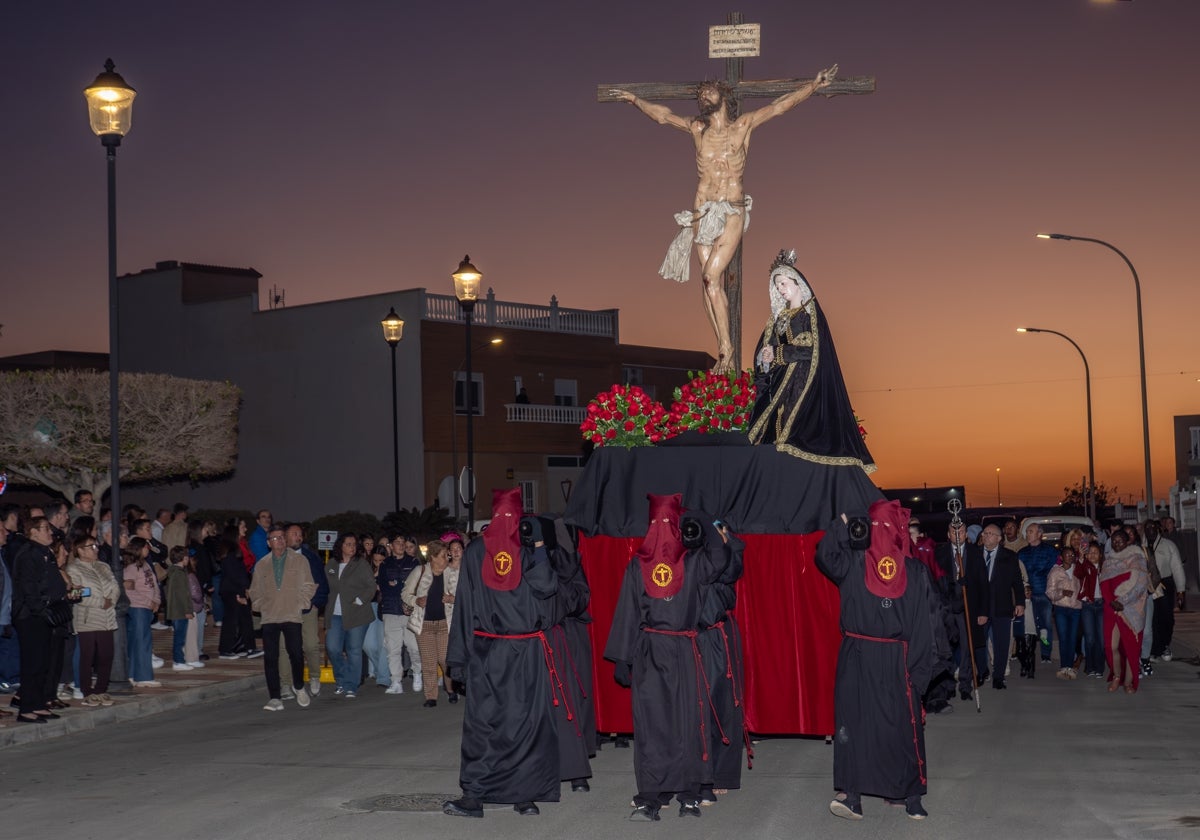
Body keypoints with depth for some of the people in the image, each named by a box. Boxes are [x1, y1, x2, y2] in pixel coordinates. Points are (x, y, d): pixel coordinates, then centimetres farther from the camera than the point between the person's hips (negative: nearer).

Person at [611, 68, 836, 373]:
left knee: (711, 277, -15)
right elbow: (661, 115, 26)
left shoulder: (743, 125, 5)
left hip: (732, 212, -3)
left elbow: (781, 105, 5)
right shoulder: (696, 129, 12)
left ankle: (725, 347, -6)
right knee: (713, 282, -1)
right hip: (702, 212, 4)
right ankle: (725, 351, 1)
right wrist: (635, 100, 32)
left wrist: (813, 86, 1)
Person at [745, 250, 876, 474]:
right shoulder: (779, 316, 18)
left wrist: (777, 353, -9)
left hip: (803, 382, -6)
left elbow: (811, 349, -11)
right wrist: (764, 358, -8)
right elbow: (764, 349, 14)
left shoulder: (810, 312, -1)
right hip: (778, 383, 6)